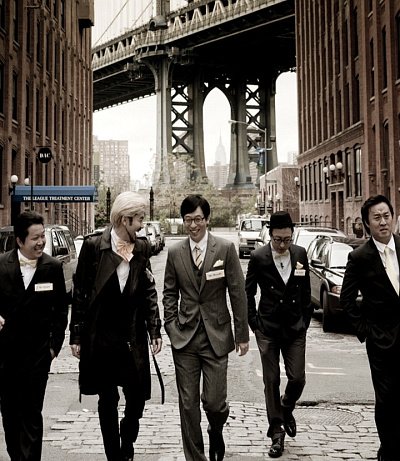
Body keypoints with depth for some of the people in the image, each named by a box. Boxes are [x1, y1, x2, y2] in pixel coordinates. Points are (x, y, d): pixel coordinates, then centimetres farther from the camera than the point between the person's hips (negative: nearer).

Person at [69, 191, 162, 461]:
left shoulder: (142, 248, 3)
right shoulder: (94, 246, -6)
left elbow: (149, 292, 6)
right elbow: (80, 293, -2)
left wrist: (155, 330, 0)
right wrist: (76, 335, -3)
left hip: (133, 338, 2)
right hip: (101, 338, -2)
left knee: (137, 397, 3)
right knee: (107, 400, 8)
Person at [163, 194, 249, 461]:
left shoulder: (225, 249, -3)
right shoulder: (175, 253, 4)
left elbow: (238, 293, -2)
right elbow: (170, 294, 11)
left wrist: (242, 334, -2)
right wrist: (171, 327, 1)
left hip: (216, 336, -2)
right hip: (184, 338, 2)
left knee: (214, 401, -2)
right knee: (188, 404, 6)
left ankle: (216, 431, 33)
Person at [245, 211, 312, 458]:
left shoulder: (300, 254, -1)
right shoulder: (258, 257, -9)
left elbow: (306, 291, 9)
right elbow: (248, 293, 0)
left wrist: (306, 320, 6)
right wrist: (254, 324, -3)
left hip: (295, 327, 2)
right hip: (268, 328, -2)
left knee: (298, 378, 1)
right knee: (271, 381, 3)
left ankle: (287, 408, 33)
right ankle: (277, 432, 15)